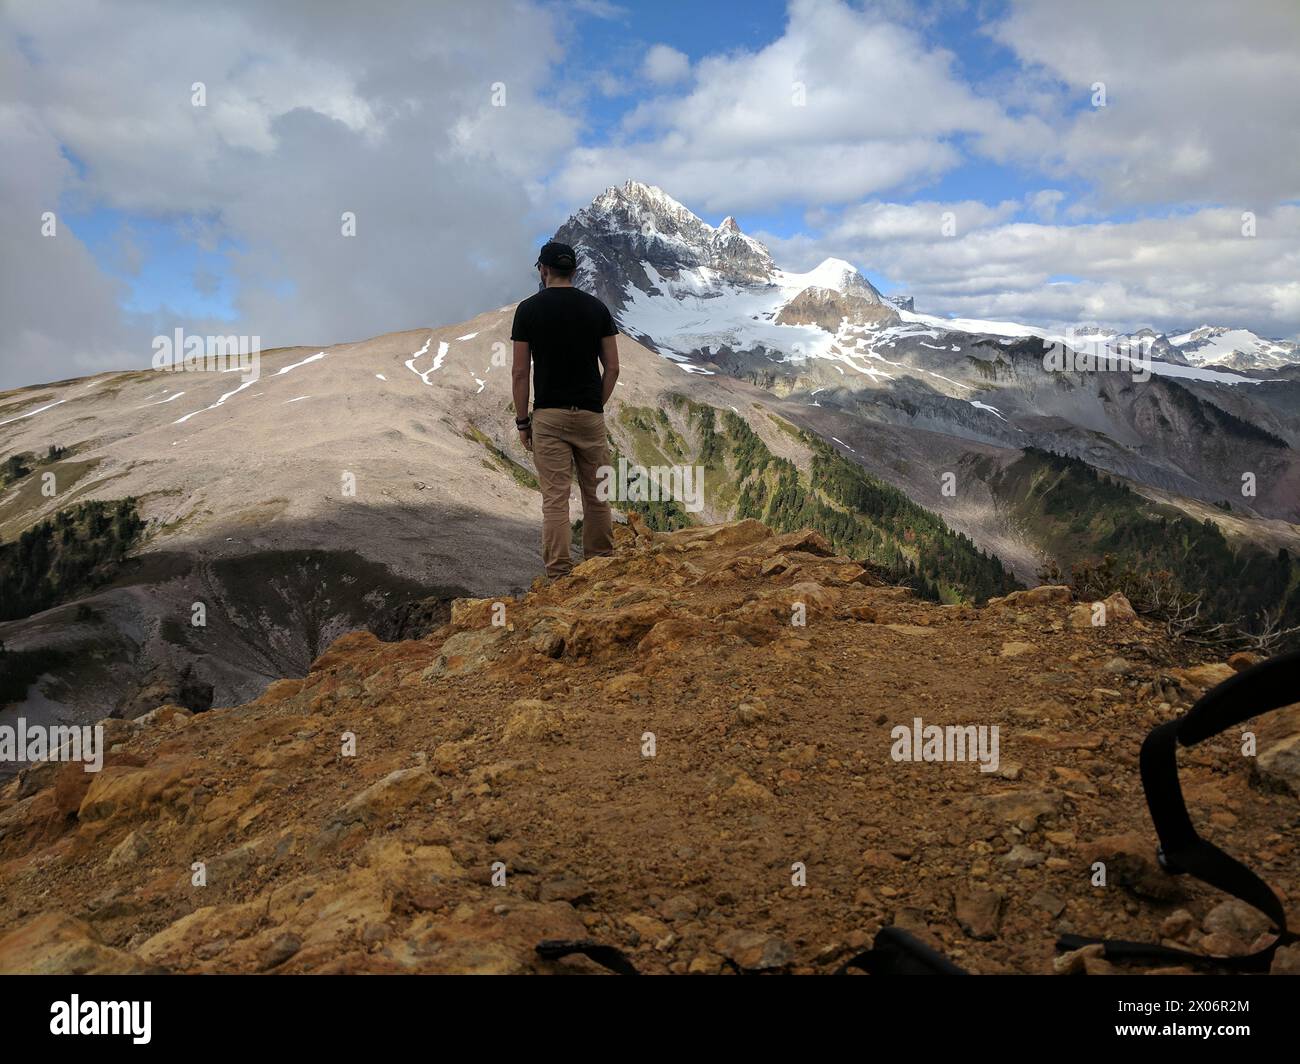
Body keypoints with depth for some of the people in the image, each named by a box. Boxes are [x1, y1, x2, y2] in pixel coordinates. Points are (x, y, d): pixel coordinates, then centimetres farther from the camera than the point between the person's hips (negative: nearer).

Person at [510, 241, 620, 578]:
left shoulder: (528, 309, -4)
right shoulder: (596, 307, 3)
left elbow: (520, 372, -5)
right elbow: (612, 367, 2)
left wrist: (522, 420, 2)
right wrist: (597, 405, 12)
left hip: (548, 416, -2)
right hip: (590, 416, 2)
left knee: (555, 500, -2)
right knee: (597, 497, 13)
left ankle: (559, 577, -3)